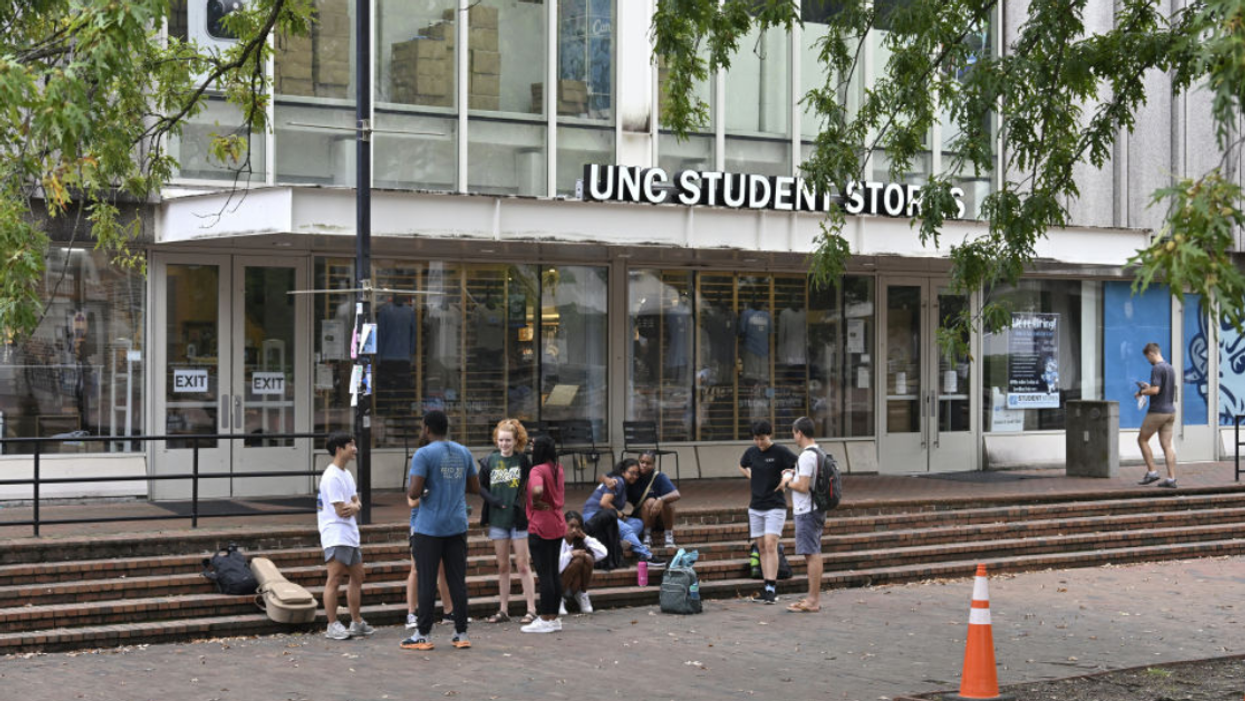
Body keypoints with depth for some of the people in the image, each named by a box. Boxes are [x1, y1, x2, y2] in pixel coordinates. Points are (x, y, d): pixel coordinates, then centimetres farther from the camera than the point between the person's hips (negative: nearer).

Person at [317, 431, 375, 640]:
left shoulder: (346, 474, 16)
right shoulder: (332, 477, -15)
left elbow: (356, 503, 13)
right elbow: (341, 511, -19)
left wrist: (354, 507, -9)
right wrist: (354, 507, -1)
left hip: (350, 535, 10)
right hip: (336, 535, -10)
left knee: (357, 577, 14)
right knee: (334, 579, -8)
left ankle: (357, 623, 22)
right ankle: (332, 625, -5)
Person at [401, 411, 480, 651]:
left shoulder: (424, 454, -10)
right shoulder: (464, 453, 7)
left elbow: (415, 492, -17)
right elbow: (475, 488, 13)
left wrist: (410, 493, 5)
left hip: (429, 529, -5)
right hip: (457, 526, 5)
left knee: (427, 582, 0)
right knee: (457, 580, 7)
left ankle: (422, 635, 4)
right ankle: (461, 634, 9)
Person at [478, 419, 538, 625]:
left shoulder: (523, 461, -3)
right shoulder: (490, 461, 4)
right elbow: (480, 486, 8)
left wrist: (522, 503, -18)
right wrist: (494, 501, -7)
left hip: (519, 518, -3)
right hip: (498, 519, 3)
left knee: (523, 564, -3)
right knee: (502, 566, 10)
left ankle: (531, 610, 1)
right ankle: (503, 610, 17)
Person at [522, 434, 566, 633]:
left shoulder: (538, 470, -15)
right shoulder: (557, 469, 10)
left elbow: (537, 490, -35)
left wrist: (536, 503, -15)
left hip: (540, 527, -8)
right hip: (558, 525, 8)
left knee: (544, 574, -3)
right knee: (554, 572, 12)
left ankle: (545, 620, 1)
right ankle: (554, 618, 16)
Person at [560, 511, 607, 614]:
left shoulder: (580, 541, 4)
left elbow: (603, 552, -9)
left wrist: (585, 537, -12)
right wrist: (570, 554, -29)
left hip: (575, 585, 5)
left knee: (588, 558, -20)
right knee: (578, 560, -28)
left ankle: (582, 594, -5)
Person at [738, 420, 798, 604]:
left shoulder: (780, 452, -9)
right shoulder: (751, 452, 6)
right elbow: (742, 466, 27)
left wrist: (787, 478, -18)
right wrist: (751, 477, 10)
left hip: (775, 506, -6)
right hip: (755, 506, 6)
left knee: (770, 545, -14)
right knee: (761, 547, 7)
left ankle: (771, 589, -15)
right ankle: (768, 588, 14)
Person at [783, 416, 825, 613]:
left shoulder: (806, 456, -18)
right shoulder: (818, 453, 13)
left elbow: (803, 486, -22)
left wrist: (788, 481, -6)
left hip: (806, 512, -10)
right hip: (816, 509, 10)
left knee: (812, 554, -7)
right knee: (813, 554, 14)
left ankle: (812, 601, -6)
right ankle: (814, 597, 20)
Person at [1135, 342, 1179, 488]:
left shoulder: (1157, 368, -15)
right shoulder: (1170, 368, 13)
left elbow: (1155, 390, -23)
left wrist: (1141, 392, -7)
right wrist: (1149, 386, 23)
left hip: (1157, 411, -8)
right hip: (1170, 411, 8)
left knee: (1142, 439, 7)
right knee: (1167, 445, 5)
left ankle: (1152, 472, 4)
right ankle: (1171, 479, 1)